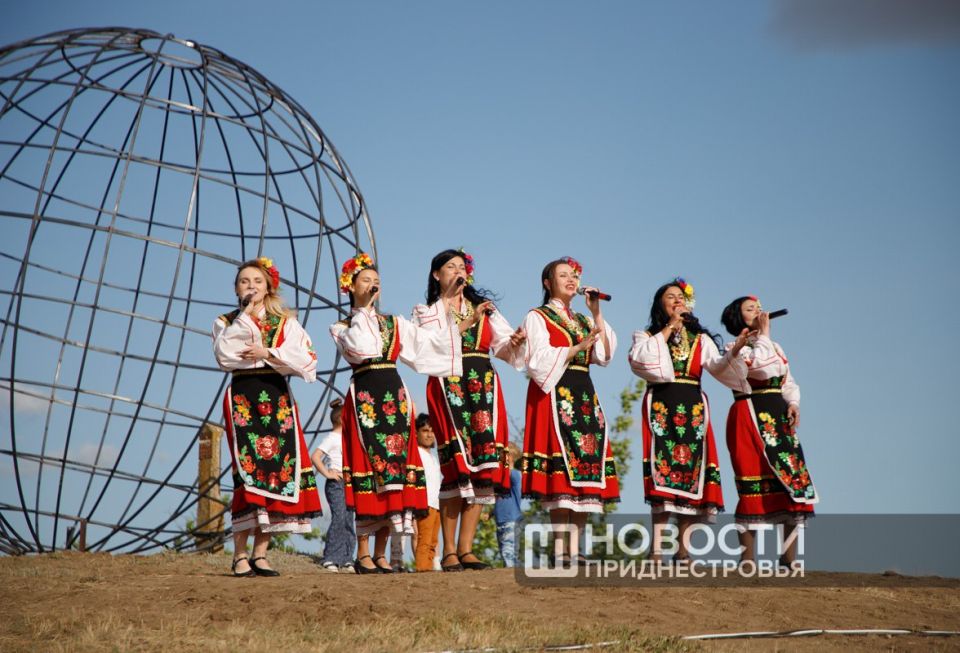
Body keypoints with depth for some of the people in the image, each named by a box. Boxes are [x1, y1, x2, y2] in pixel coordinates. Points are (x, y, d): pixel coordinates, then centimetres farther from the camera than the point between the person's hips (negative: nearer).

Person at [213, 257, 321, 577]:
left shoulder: (286, 322, 15)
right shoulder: (227, 322, 12)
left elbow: (306, 359, -1)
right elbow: (225, 356, -9)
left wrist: (269, 353, -10)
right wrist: (245, 316, -8)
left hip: (278, 398, 2)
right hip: (243, 397, -2)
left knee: (277, 469, -5)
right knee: (248, 469, -14)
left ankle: (260, 553, 0)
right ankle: (240, 555, -14)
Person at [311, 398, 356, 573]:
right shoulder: (332, 437, -6)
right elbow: (315, 457, -15)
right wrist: (327, 473, -15)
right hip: (336, 484, -8)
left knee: (349, 521, 5)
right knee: (339, 519, -16)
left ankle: (346, 560, 6)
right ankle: (330, 560, -14)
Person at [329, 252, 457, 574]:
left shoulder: (395, 324, 19)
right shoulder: (342, 327, 7)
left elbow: (427, 345, 10)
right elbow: (361, 348, -14)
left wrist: (458, 328, 0)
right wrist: (364, 310, -8)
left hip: (395, 395, 4)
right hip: (364, 397, -4)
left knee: (395, 468, 0)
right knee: (368, 470, -9)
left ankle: (380, 553, 5)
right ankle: (363, 553, -5)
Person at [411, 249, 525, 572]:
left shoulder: (484, 308, 21)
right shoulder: (427, 312, 12)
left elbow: (503, 346, 9)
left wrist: (515, 342, -12)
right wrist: (466, 323, -9)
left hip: (484, 389, 4)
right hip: (448, 389, -4)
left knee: (483, 466, -5)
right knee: (457, 469, -13)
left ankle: (466, 549, -2)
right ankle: (449, 551, -10)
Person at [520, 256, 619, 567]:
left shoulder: (583, 321, 22)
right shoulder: (537, 318, 5)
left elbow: (605, 355, 7)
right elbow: (539, 361, -8)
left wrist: (597, 314, 3)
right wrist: (578, 347, -13)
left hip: (584, 398, 6)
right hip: (555, 395, -6)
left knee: (585, 470, -2)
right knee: (561, 470, -14)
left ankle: (575, 549, -2)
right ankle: (559, 549, -16)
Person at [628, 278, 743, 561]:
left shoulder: (700, 339, 21)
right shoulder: (646, 336, 14)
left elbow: (718, 368, 4)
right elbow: (641, 360, -9)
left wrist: (734, 352, -16)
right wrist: (667, 329, -5)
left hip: (693, 408, 3)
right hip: (660, 406, -3)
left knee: (691, 472, -3)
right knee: (663, 466, -16)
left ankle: (683, 548, 0)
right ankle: (657, 547, -19)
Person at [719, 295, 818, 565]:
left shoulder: (775, 347, 21)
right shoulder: (736, 348, -1)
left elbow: (788, 381, 18)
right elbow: (765, 368, -18)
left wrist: (793, 403, -1)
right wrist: (763, 334, -9)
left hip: (779, 418, 6)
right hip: (750, 418, -6)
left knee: (794, 481, -3)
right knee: (753, 486, -9)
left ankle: (789, 558, 1)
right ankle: (747, 560, -5)